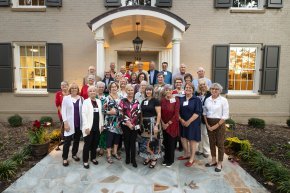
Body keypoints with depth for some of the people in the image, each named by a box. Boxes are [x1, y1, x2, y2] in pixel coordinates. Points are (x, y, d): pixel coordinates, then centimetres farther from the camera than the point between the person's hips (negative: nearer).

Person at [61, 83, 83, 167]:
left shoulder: (81, 98, 3)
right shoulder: (66, 98, -2)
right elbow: (63, 111, -4)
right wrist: (65, 122, -12)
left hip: (79, 123, 3)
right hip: (70, 123, -3)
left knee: (77, 140, 15)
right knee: (67, 141, 1)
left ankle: (74, 154, 33)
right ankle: (65, 158, 16)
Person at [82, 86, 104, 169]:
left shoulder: (99, 101, 9)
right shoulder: (86, 101, -6)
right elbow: (84, 114, -11)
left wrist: (102, 124, 10)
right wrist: (86, 127, -16)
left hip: (97, 127, 5)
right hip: (89, 127, -4)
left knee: (95, 144, 14)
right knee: (87, 144, 5)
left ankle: (93, 158, 32)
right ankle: (85, 161, 19)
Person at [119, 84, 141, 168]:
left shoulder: (136, 101, 8)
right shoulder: (123, 101, 1)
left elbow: (138, 113, 3)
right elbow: (121, 113, -6)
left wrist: (132, 123, -7)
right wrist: (128, 123, -12)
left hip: (135, 125, 1)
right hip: (125, 125, -1)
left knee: (133, 142, 3)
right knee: (126, 141, 8)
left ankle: (133, 159, 12)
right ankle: (127, 157, 25)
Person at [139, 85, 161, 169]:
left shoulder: (155, 101, -7)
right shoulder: (143, 101, 10)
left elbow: (159, 114, -12)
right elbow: (141, 114, 14)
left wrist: (156, 125, -18)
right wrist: (141, 123, 8)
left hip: (152, 122, -6)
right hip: (145, 123, 6)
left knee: (153, 140, 0)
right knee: (145, 140, 10)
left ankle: (154, 158, 15)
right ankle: (148, 157, 26)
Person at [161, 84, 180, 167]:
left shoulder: (176, 100, -11)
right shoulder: (162, 100, 0)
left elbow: (176, 114, -14)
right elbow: (160, 113, 4)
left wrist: (168, 123, -12)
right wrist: (163, 123, -5)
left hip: (172, 124, -3)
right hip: (164, 124, 4)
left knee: (171, 142, 6)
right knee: (165, 142, 12)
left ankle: (170, 160, 24)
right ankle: (166, 158, 30)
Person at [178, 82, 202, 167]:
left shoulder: (196, 100, -8)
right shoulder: (181, 99, 7)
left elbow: (198, 112, -14)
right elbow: (178, 111, 7)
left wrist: (188, 122, -17)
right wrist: (181, 120, -9)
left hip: (193, 123, -5)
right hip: (182, 123, 5)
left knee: (192, 140, 5)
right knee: (183, 139, 13)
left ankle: (191, 159, 21)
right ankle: (186, 154, 35)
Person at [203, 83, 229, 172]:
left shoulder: (223, 100, -10)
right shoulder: (207, 100, 4)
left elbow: (225, 116, -12)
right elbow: (205, 113, 9)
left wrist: (216, 125, -14)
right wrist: (207, 124, -2)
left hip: (219, 123, -4)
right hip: (209, 123, 5)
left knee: (220, 143, 5)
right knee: (212, 142, 14)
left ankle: (219, 163, 20)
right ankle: (213, 160, 30)